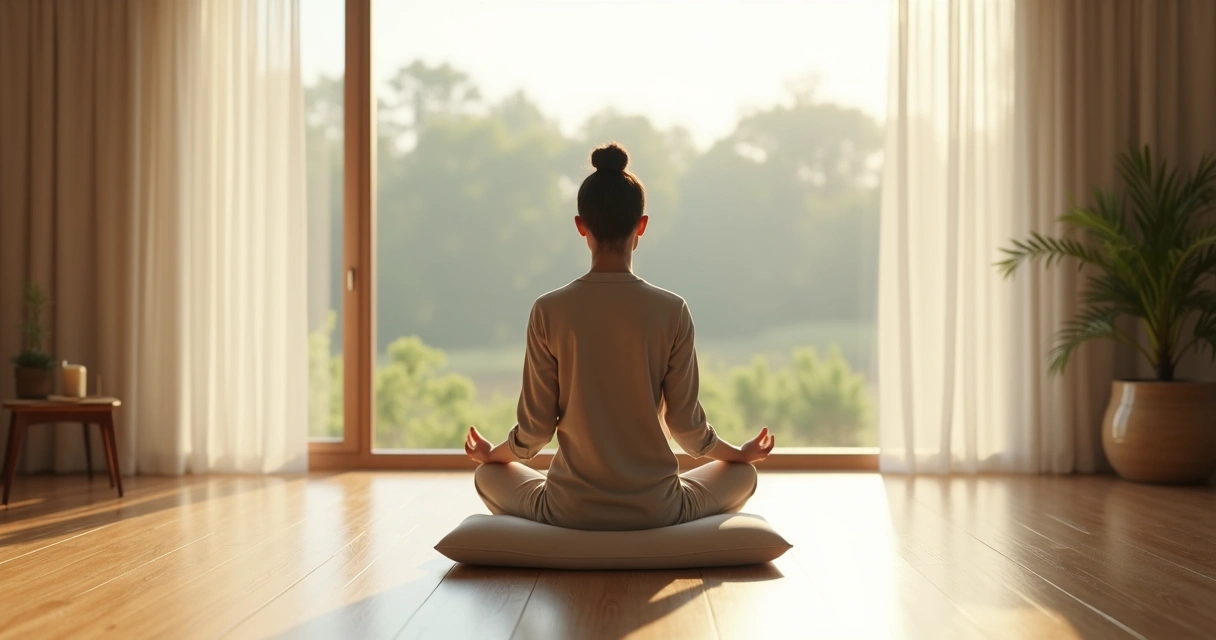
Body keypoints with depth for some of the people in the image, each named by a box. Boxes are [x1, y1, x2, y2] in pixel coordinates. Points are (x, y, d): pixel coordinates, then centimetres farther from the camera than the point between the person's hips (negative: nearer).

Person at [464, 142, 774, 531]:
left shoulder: (549, 312, -9)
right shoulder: (672, 312, -9)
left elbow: (535, 428, -4)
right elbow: (687, 425, -4)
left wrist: (491, 454, 18)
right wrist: (741, 453, 17)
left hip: (570, 511, 0)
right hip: (656, 510, 0)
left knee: (488, 477, 31)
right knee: (742, 475, 30)